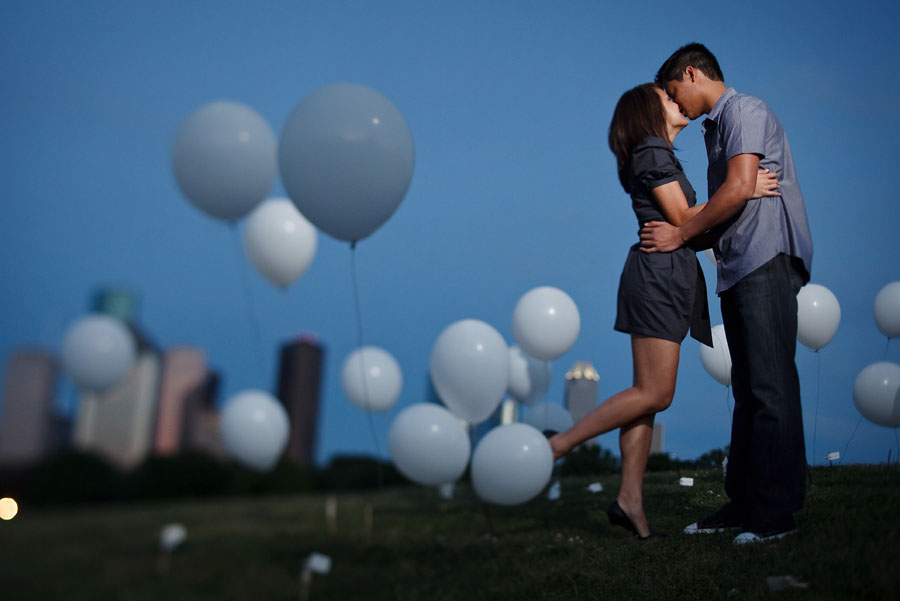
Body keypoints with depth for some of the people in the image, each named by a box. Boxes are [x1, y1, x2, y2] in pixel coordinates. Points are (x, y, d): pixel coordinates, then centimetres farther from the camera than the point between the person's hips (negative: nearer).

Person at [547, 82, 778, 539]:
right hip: (659, 274, -10)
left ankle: (630, 499, 4)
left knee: (648, 392, 5)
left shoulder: (657, 155, 23)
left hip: (667, 275, 10)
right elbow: (682, 217, -12)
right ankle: (558, 445, -8)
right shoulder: (653, 153, -7)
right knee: (654, 393, -11)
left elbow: (681, 219, 23)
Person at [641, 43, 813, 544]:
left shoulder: (745, 111, -3)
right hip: (738, 267, 10)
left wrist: (681, 235, -8)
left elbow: (741, 189, -15)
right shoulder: (716, 127, 25)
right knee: (748, 388, 9)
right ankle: (744, 502, 13)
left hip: (766, 259, -10)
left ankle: (777, 510, -7)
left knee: (771, 385, -10)